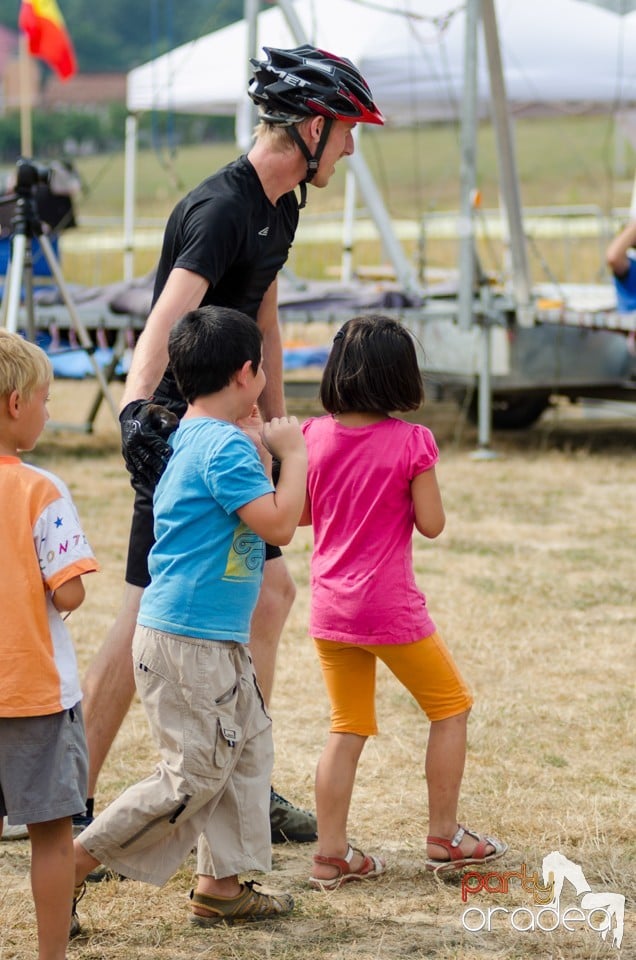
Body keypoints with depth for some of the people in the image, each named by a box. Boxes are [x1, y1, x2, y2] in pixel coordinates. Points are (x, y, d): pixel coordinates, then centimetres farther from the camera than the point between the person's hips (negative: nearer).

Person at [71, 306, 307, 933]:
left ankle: (223, 885, 20)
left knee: (248, 747, 15)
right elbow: (278, 524, -22)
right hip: (188, 641, -10)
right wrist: (293, 454, -10)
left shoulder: (194, 438, 12)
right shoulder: (225, 446, -19)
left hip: (217, 639, 10)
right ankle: (72, 866, 1)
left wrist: (269, 450, 14)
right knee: (193, 775, -4)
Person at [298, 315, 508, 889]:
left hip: (330, 606, 4)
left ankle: (331, 854, 10)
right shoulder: (409, 442, -14)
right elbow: (432, 524, -10)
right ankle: (444, 837, 20)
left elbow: (297, 513, 7)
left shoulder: (314, 437, -3)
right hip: (390, 607, -4)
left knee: (348, 728, 14)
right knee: (451, 707, 16)